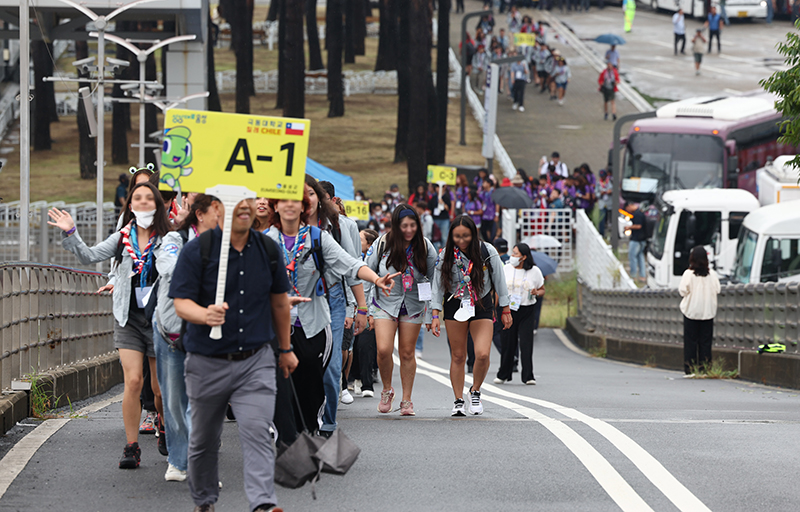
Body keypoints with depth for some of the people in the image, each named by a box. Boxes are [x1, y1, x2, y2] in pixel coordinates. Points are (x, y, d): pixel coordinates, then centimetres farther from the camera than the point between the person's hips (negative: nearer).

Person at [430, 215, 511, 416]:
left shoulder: (487, 252, -10)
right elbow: (438, 286, -2)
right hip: (455, 307, 1)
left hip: (482, 307, -1)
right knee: (458, 356, 2)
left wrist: (505, 310, 3)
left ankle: (475, 391, 9)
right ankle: (458, 401, 12)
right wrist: (435, 315, -7)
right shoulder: (446, 255, -7)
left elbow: (499, 281, -1)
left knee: (483, 354, -15)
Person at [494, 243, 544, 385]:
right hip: (508, 309, 1)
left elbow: (542, 290, 11)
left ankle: (528, 376, -3)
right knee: (507, 343, 3)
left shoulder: (534, 271, 1)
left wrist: (536, 293, -13)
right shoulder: (505, 269, 5)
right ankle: (503, 375, 17)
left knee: (526, 343, -7)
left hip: (526, 311, -1)